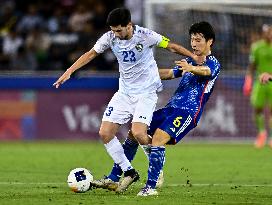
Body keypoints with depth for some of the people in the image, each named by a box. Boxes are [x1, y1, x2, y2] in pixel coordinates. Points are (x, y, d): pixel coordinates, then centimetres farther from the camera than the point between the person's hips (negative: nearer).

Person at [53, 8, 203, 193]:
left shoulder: (145, 36, -17)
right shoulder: (110, 38, -6)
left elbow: (171, 46, -6)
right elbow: (91, 54, 6)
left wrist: (194, 56, -13)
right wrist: (69, 71, 0)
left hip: (147, 91, -6)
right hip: (124, 92, 6)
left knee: (138, 133, -24)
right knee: (105, 133, -5)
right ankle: (129, 172, 8)